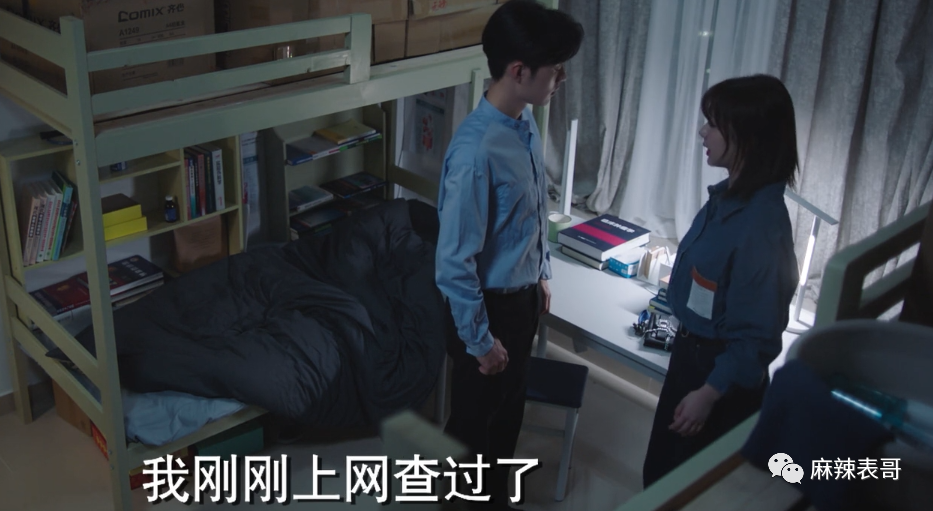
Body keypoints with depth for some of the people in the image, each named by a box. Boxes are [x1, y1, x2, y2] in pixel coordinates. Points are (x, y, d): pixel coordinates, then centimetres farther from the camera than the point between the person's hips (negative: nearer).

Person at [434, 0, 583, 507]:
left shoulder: (524, 123, -3)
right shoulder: (476, 151, -31)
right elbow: (454, 261, -26)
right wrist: (479, 339, -18)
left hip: (523, 295, 9)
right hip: (489, 305, -9)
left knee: (508, 406, 25)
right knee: (473, 418, 14)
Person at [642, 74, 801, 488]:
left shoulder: (761, 223, -30)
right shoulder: (731, 193, -2)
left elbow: (757, 334, -25)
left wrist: (709, 393, -19)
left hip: (720, 368, -8)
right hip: (693, 349, 8)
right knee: (662, 467, 24)